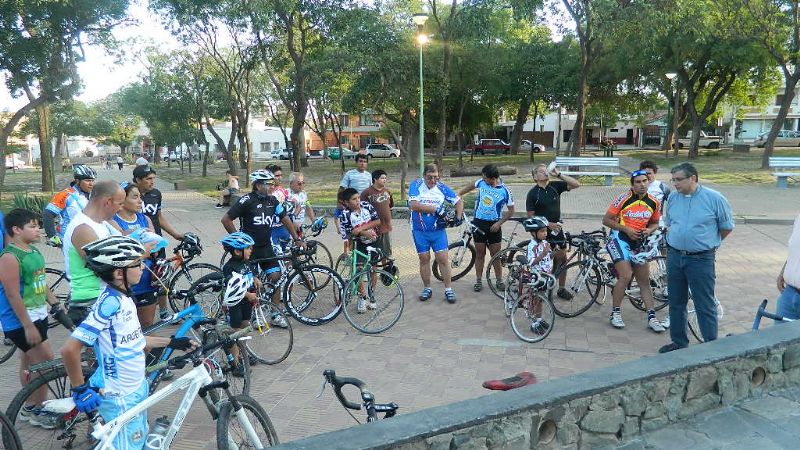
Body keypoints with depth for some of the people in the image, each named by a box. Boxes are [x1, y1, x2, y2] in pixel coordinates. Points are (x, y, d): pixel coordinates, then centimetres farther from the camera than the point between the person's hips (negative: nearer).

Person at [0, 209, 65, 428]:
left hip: (39, 315, 9)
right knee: (46, 361, -7)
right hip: (21, 321, -8)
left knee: (30, 362, 18)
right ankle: (38, 411, 8)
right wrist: (28, 326, -22)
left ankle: (30, 406, 32)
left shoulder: (34, 251, 6)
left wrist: (57, 305, 17)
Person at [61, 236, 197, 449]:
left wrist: (171, 342, 13)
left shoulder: (123, 298, 1)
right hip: (120, 397, -9)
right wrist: (80, 389, -20)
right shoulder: (110, 302, -27)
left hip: (136, 387, 9)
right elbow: (70, 349, -29)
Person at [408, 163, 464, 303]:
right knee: (424, 259, 9)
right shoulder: (416, 185, -8)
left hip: (438, 230, 1)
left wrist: (458, 217, -6)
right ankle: (427, 289, 23)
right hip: (419, 231, 0)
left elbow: (458, 201, 8)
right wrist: (436, 209, -23)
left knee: (442, 259, -1)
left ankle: (448, 289, 10)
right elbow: (414, 205, -22)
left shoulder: (442, 188, -2)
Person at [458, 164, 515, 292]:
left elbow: (511, 210, -5)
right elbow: (472, 186, 19)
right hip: (479, 223, 2)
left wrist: (499, 223, -12)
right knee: (480, 253, 8)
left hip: (493, 225, -2)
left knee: (495, 254, 4)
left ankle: (499, 281, 17)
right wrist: (459, 194, 20)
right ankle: (478, 281, 17)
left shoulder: (505, 191, -13)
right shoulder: (481, 182, -4)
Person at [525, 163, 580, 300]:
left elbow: (576, 184, -6)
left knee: (562, 258, 4)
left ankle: (561, 288, 17)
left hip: (557, 228, 3)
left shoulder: (555, 186, 2)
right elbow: (531, 216, -8)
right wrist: (548, 224, -17)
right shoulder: (533, 193, -7)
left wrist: (559, 174, -13)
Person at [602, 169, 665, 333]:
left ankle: (652, 317, 13)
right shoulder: (624, 198, -14)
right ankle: (615, 313, 0)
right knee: (626, 276, -17)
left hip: (638, 243, 5)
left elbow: (655, 223, 14)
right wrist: (626, 229, -19)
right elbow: (606, 220, -11)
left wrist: (649, 230, -8)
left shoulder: (654, 203, -1)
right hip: (619, 239, -5)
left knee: (644, 280, 7)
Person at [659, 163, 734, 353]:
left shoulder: (714, 198, -9)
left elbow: (727, 227, 3)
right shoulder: (672, 197, 4)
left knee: (705, 305, -1)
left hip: (701, 260, -5)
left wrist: (707, 243, 11)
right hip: (674, 257, 5)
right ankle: (679, 341, 27)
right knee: (676, 302, 13)